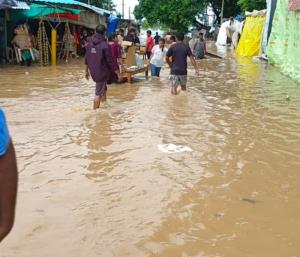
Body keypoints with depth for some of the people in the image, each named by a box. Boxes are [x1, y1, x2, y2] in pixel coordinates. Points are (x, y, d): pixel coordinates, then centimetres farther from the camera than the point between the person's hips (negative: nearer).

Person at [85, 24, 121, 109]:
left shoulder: (89, 44, 4)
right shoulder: (105, 45, -17)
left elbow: (86, 59, 12)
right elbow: (110, 61, -15)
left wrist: (86, 71, 23)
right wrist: (117, 72, -6)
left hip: (93, 72, 7)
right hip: (102, 72, -6)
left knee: (103, 87, 27)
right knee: (98, 93, 0)